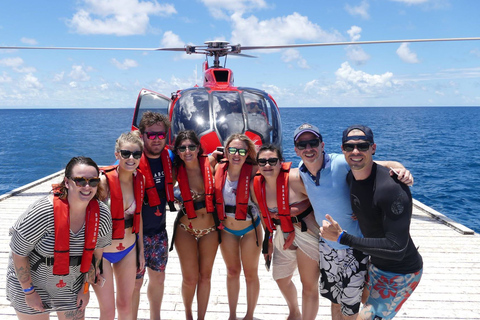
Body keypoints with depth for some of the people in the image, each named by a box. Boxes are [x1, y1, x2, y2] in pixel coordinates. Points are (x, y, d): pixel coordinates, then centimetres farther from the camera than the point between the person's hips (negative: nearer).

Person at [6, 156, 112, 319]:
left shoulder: (102, 215, -17)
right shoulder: (42, 213, -30)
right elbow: (18, 253, -18)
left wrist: (86, 287, 4)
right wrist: (29, 292, -12)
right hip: (29, 281, -3)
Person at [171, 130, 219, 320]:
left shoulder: (209, 163, -8)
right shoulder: (176, 171, -9)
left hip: (210, 229, 1)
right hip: (186, 229, -1)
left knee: (205, 276, 13)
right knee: (190, 279, 5)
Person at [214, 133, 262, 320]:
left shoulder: (253, 171, -19)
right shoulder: (219, 169, -10)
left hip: (250, 229, -3)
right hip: (226, 229, 3)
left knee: (251, 274, 12)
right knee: (232, 272, 19)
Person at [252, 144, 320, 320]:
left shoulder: (295, 178, -25)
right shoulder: (257, 185, -5)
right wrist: (268, 240, 15)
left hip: (307, 233, -7)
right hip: (282, 235, 7)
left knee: (309, 285, 3)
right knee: (281, 278, 24)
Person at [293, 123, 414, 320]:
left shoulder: (342, 164, -26)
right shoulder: (301, 170, -7)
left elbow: (383, 164, -24)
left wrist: (402, 170, -43)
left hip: (354, 248, -5)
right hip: (327, 245, 5)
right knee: (335, 300, 26)